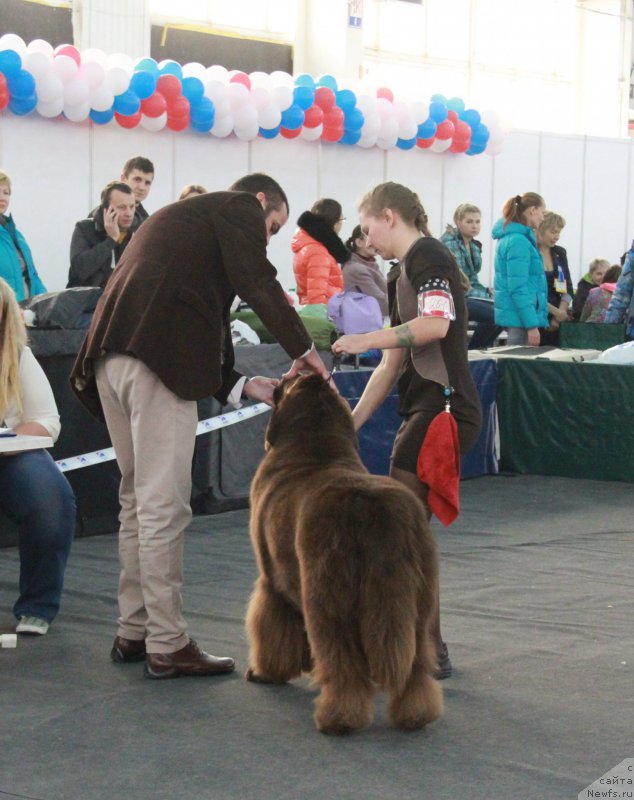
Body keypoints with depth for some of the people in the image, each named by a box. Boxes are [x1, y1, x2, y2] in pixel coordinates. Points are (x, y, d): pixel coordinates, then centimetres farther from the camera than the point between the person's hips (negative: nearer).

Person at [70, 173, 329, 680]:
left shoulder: (179, 216, 34)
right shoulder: (238, 208, 9)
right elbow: (258, 284, -8)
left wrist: (242, 386, 20)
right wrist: (304, 349, 0)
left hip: (111, 359, 9)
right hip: (158, 358, -9)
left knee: (139, 499, 17)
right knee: (164, 506, -5)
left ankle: (134, 633, 23)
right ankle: (167, 646, -1)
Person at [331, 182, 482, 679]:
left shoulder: (427, 257, -7)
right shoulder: (408, 271, 22)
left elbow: (437, 324, -25)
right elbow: (393, 365, 24)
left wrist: (368, 339, -16)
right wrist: (351, 422, 21)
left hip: (443, 409, -10)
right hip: (427, 410, 10)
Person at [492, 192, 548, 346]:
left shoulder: (510, 237, 13)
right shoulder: (519, 242, -16)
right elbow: (518, 288, -20)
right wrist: (532, 325, -21)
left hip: (515, 315, 10)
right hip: (521, 316, -10)